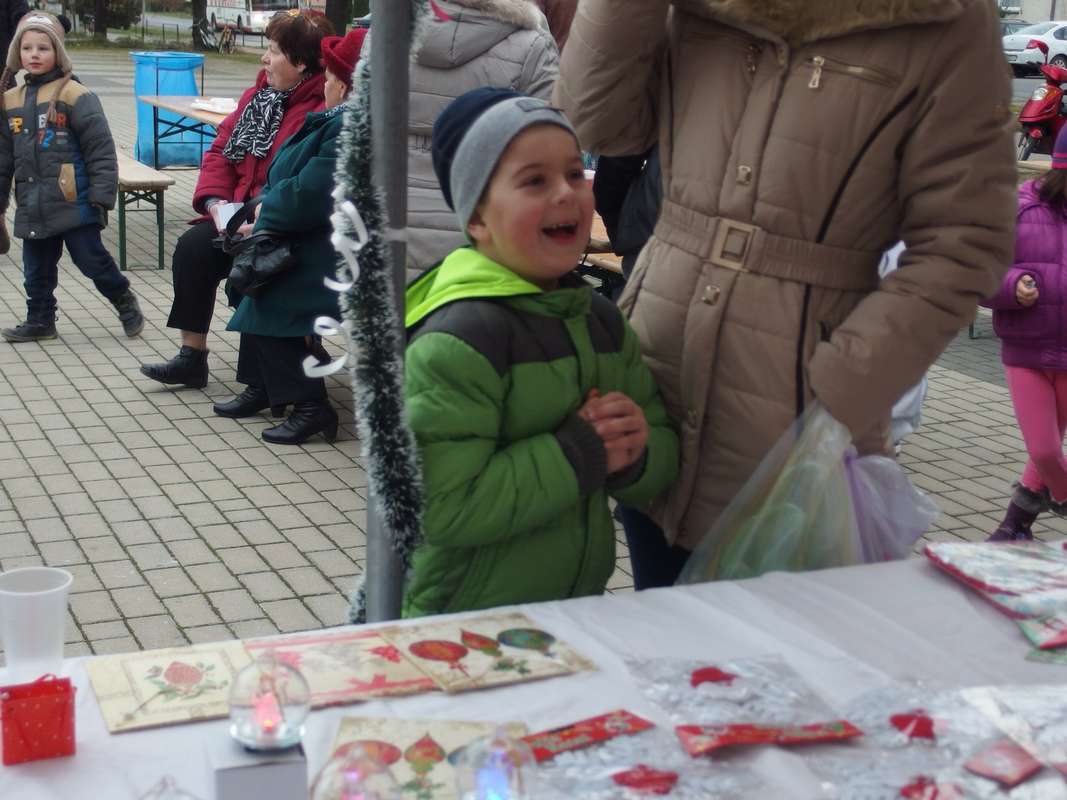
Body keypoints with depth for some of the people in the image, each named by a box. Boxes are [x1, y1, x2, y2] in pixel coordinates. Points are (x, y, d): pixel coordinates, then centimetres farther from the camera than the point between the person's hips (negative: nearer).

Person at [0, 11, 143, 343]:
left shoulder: (75, 96, -9)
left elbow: (101, 150, -10)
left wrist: (101, 195, -14)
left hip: (74, 201, -5)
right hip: (33, 207, 6)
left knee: (92, 260, 2)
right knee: (36, 269, 13)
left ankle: (124, 300, 25)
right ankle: (40, 320, 28)